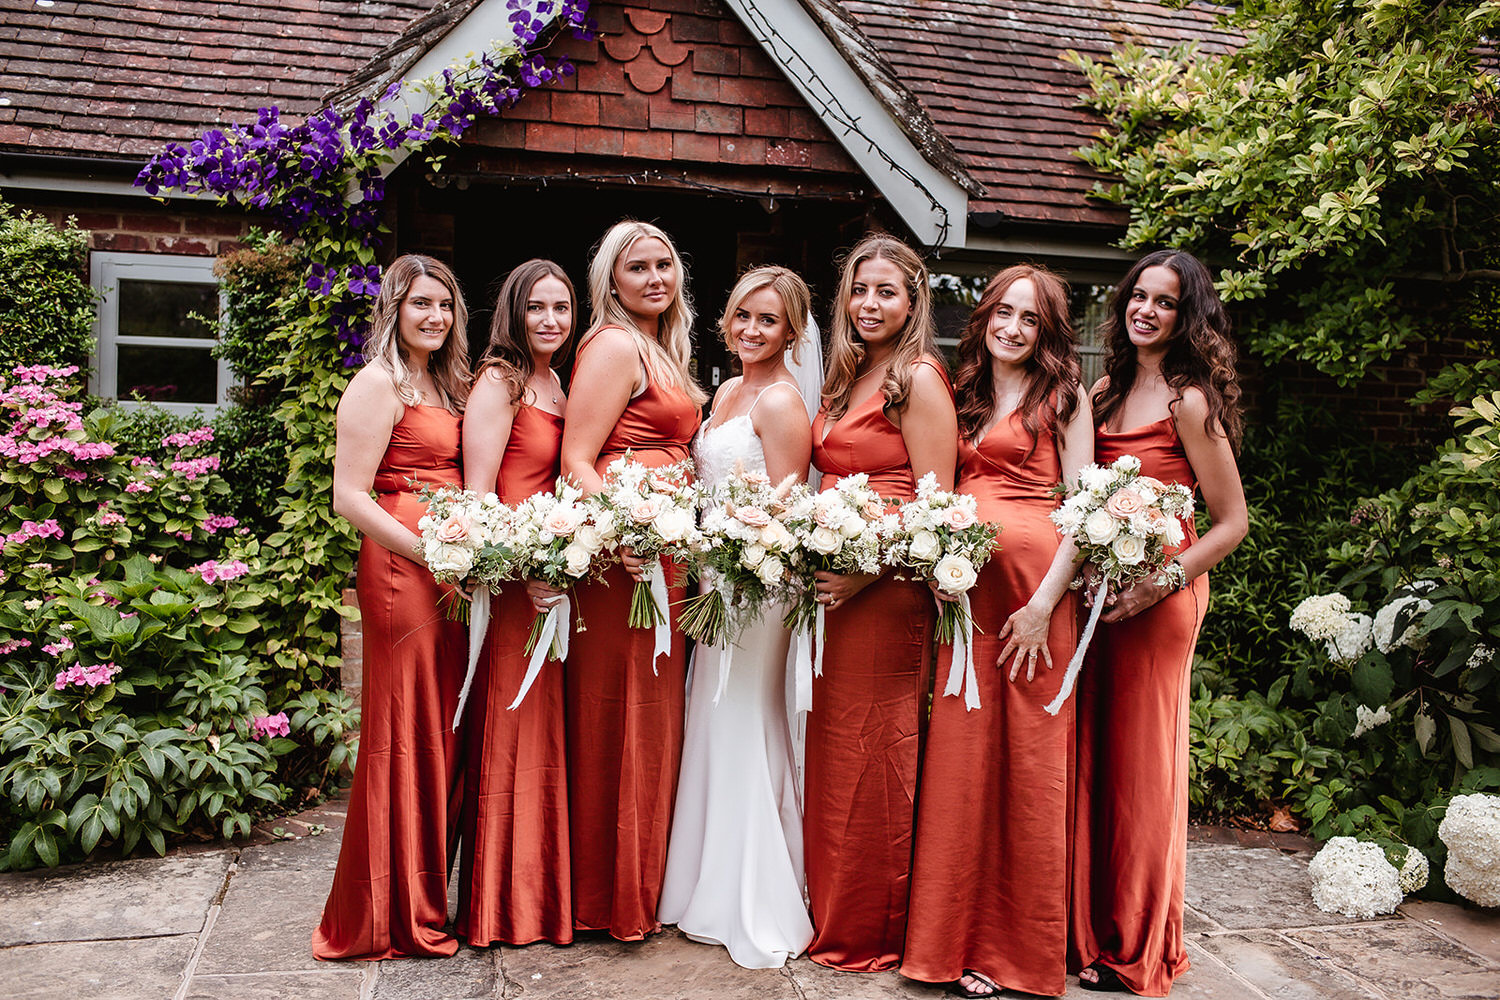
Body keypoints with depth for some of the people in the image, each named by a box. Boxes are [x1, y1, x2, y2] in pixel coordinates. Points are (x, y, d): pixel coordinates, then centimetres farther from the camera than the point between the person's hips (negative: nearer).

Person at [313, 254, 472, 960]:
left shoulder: (447, 384, 18)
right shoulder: (379, 381, -6)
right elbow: (349, 495, -12)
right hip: (402, 567, -8)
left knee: (442, 732, 12)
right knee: (406, 733, 0)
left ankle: (427, 896, 26)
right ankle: (392, 918, 14)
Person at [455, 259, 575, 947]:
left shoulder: (556, 384, 16)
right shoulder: (499, 382, -9)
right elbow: (477, 495, -15)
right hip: (511, 574, -8)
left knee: (547, 725, 13)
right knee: (513, 727, -1)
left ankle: (546, 890, 26)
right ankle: (506, 901, 13)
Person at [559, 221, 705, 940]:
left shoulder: (662, 350, 19)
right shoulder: (615, 346, -10)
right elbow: (576, 462, -17)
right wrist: (622, 538, -31)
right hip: (626, 557, -9)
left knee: (653, 714, 15)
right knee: (625, 718, -1)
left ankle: (642, 887, 28)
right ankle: (614, 898, 13)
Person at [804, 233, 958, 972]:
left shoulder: (919, 378, -7)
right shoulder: (845, 380, 17)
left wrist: (863, 575, -20)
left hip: (886, 594, -7)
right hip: (830, 588, 7)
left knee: (871, 755, 1)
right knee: (831, 751, 12)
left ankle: (872, 933, 16)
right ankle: (831, 914, 27)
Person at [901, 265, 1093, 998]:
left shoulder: (1063, 394, 4)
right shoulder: (964, 395, 18)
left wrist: (1046, 603, -12)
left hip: (1033, 583, -4)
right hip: (963, 586, 4)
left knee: (1029, 758, 0)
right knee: (961, 753, 4)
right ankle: (962, 939, 16)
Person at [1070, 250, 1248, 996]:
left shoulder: (1189, 402, -9)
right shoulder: (1107, 391, 10)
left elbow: (1232, 522, -9)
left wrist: (1163, 581, -17)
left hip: (1156, 597, -6)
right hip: (1098, 588, 6)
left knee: (1139, 761, 4)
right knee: (1090, 755, 9)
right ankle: (1088, 927, 25)